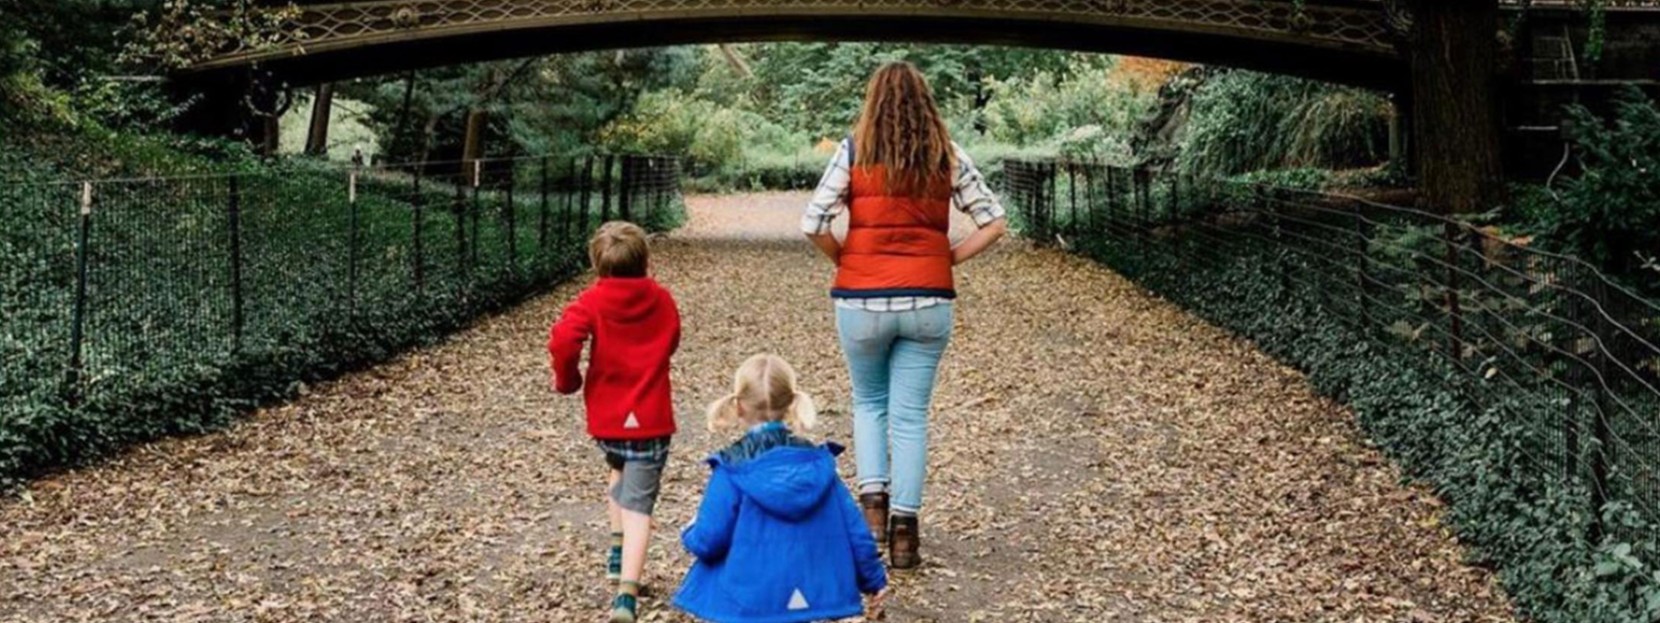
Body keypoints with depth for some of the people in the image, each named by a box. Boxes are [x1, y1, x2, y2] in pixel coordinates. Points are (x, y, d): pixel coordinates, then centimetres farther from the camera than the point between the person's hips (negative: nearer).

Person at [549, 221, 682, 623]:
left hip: (606, 419, 1)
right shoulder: (662, 301, 5)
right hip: (651, 420, -1)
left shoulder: (593, 301, -4)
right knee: (639, 506, -4)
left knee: (620, 471, 32)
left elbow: (562, 340, -20)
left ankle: (618, 551, 25)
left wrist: (567, 380, -4)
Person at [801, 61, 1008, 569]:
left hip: (861, 300, -1)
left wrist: (843, 260, 6)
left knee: (868, 402, 21)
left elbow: (813, 225, -10)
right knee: (910, 416, 8)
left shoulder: (854, 151, -3)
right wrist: (947, 260, 8)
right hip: (929, 302, 1)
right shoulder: (948, 157, 3)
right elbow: (994, 223, 3)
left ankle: (872, 502, 5)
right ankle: (905, 532, 7)